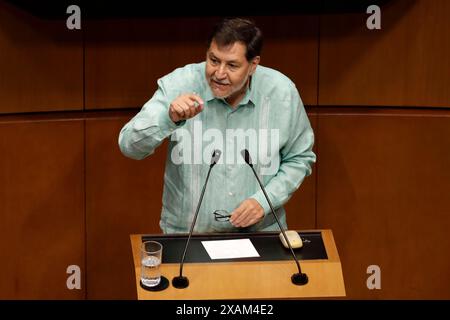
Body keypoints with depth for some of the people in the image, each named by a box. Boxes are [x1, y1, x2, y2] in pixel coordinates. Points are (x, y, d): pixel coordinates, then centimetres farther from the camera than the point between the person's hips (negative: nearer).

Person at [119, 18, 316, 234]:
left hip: (259, 231, 1)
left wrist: (264, 200, -7)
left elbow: (300, 158, 8)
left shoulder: (282, 92, -5)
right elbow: (129, 146, -11)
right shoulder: (179, 84, -9)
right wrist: (169, 118, -29)